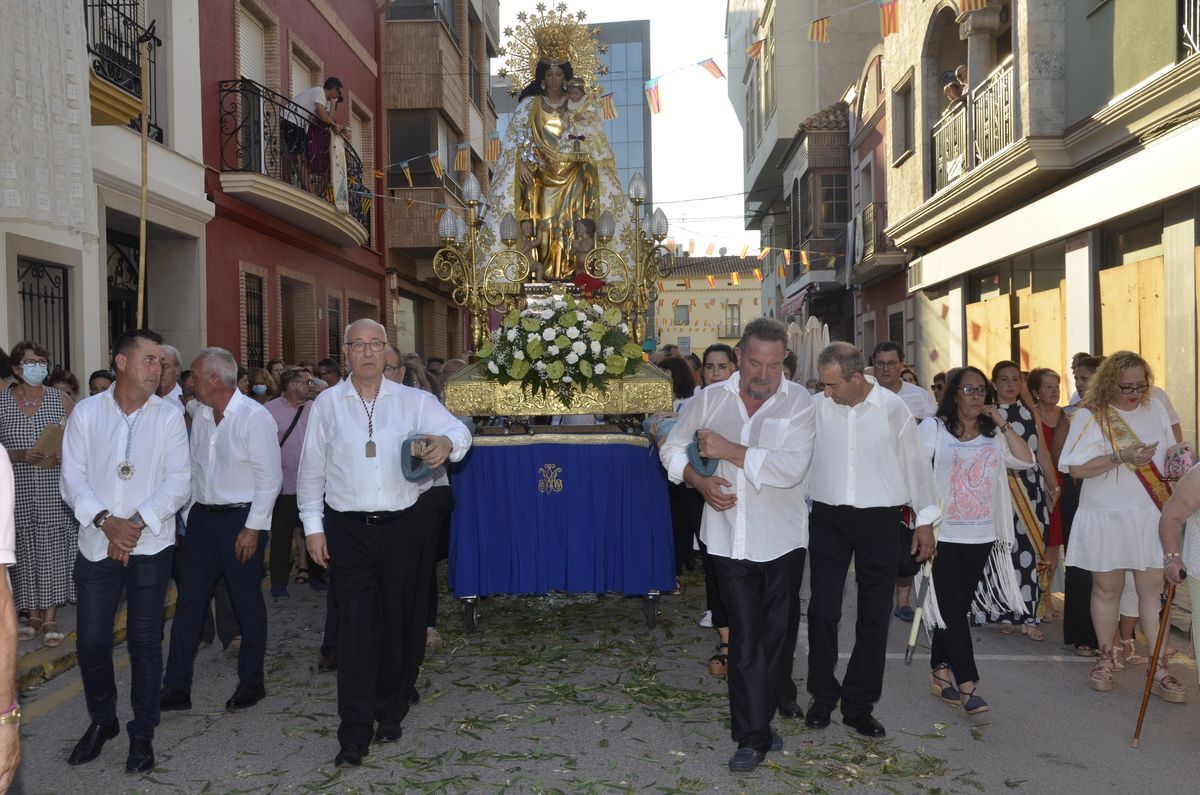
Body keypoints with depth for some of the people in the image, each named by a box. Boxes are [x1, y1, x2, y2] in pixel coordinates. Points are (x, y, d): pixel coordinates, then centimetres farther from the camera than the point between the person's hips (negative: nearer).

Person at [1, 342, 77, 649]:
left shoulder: (61, 400, 3)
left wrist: (63, 454, -13)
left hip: (54, 492, 0)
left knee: (53, 549, 0)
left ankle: (50, 618, 9)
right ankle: (33, 615, 18)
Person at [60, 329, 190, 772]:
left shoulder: (169, 417, -2)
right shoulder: (86, 413, 1)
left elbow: (178, 483, -6)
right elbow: (72, 479, -3)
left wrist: (136, 523, -17)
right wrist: (106, 521, -18)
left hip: (150, 547, -1)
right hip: (96, 546, 1)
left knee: (145, 643, 7)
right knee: (92, 641, 7)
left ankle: (142, 733, 22)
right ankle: (101, 721, 31)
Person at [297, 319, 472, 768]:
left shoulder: (413, 401, 4)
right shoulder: (326, 404, 5)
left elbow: (459, 431, -7)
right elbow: (311, 469, 7)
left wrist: (448, 441, -32)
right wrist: (313, 526, 3)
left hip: (405, 527, 1)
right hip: (348, 530, -1)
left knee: (401, 623, 10)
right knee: (355, 628, -2)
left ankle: (391, 713, 30)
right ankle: (355, 734, 5)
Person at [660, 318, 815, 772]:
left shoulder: (798, 403, -9)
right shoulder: (710, 399, 0)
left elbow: (793, 467, -23)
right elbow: (672, 447, 9)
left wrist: (730, 450, -21)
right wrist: (699, 481, -9)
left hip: (781, 538, -1)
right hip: (729, 537, 1)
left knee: (778, 630, 16)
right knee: (746, 636, 1)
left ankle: (778, 696, 43)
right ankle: (754, 735, 10)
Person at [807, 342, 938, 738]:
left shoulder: (893, 409, -6)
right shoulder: (817, 407, -4)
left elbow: (916, 463, 4)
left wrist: (925, 519, 7)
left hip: (879, 520, 0)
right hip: (828, 518, 1)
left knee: (874, 617, 7)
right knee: (823, 612, 2)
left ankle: (859, 705, 21)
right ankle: (822, 697, 20)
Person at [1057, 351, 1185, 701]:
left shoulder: (1155, 410, 5)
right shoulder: (1089, 416, -8)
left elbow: (1168, 456, 17)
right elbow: (1077, 468, -13)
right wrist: (1120, 457, -23)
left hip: (1150, 516, 3)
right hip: (1106, 518, -2)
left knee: (1152, 589, 1)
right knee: (1107, 588, 9)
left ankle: (1159, 669, 7)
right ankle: (1105, 659, 24)